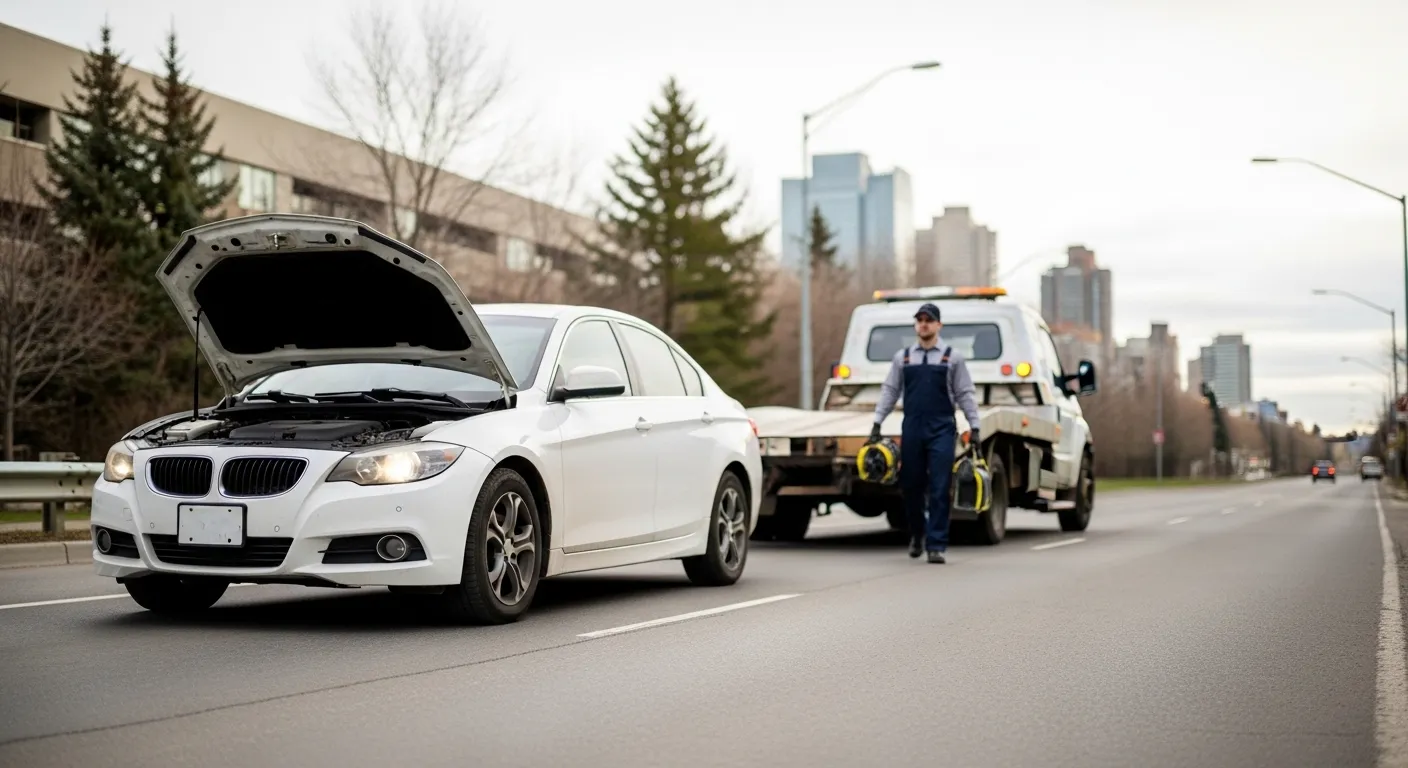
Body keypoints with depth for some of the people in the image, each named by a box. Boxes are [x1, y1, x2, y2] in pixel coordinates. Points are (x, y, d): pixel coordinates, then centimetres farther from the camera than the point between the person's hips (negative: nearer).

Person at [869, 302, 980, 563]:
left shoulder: (952, 357, 6)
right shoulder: (902, 357, 11)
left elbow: (965, 394, 6)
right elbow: (889, 391, 12)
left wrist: (974, 427, 1)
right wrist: (877, 423, 6)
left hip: (942, 431, -2)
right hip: (911, 430, 2)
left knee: (939, 490, -7)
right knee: (911, 486, 7)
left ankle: (936, 545, -3)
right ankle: (917, 533, 30)